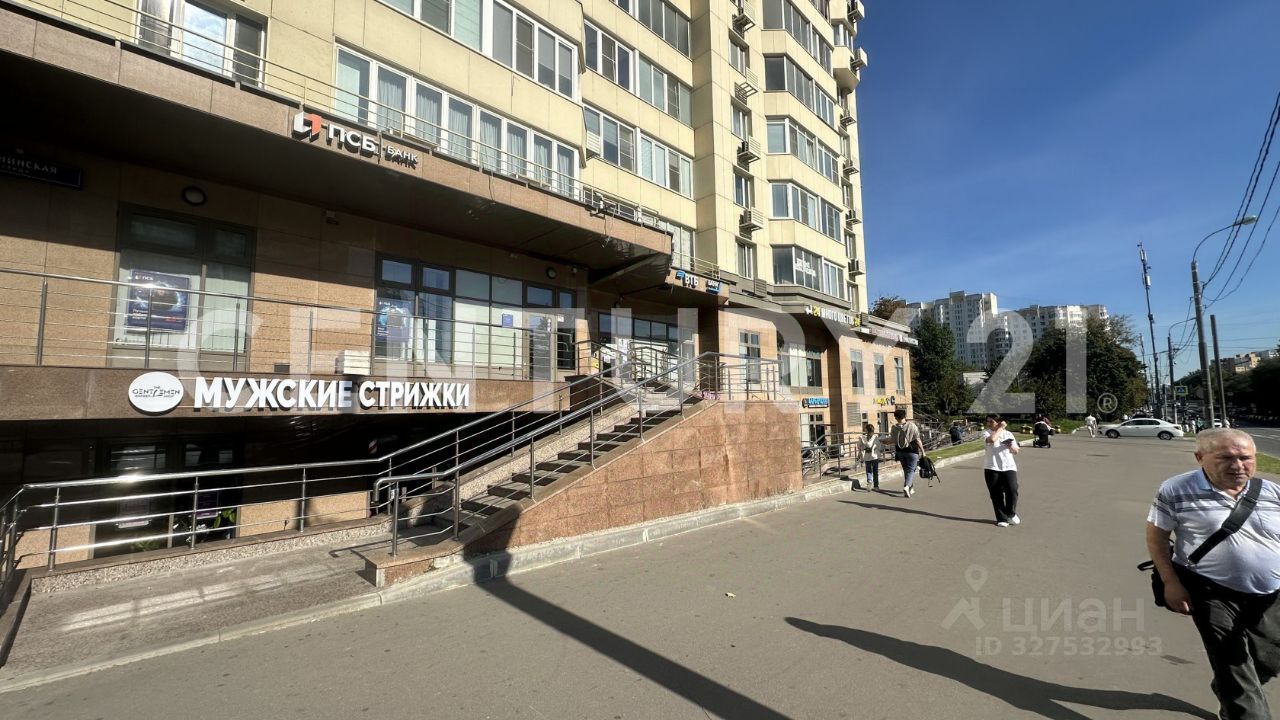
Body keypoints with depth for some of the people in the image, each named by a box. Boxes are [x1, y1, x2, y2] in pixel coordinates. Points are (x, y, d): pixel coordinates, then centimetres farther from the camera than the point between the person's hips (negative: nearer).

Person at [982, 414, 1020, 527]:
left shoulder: (1008, 434, 11)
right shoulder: (986, 433, 2)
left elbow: (1016, 451, 11)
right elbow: (992, 439, -23)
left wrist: (1011, 446, -11)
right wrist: (1000, 428, -11)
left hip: (1009, 467, 2)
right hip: (992, 468, -2)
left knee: (1012, 490, -10)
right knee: (996, 495, 1)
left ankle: (1011, 514, 14)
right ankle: (1002, 519, 13)